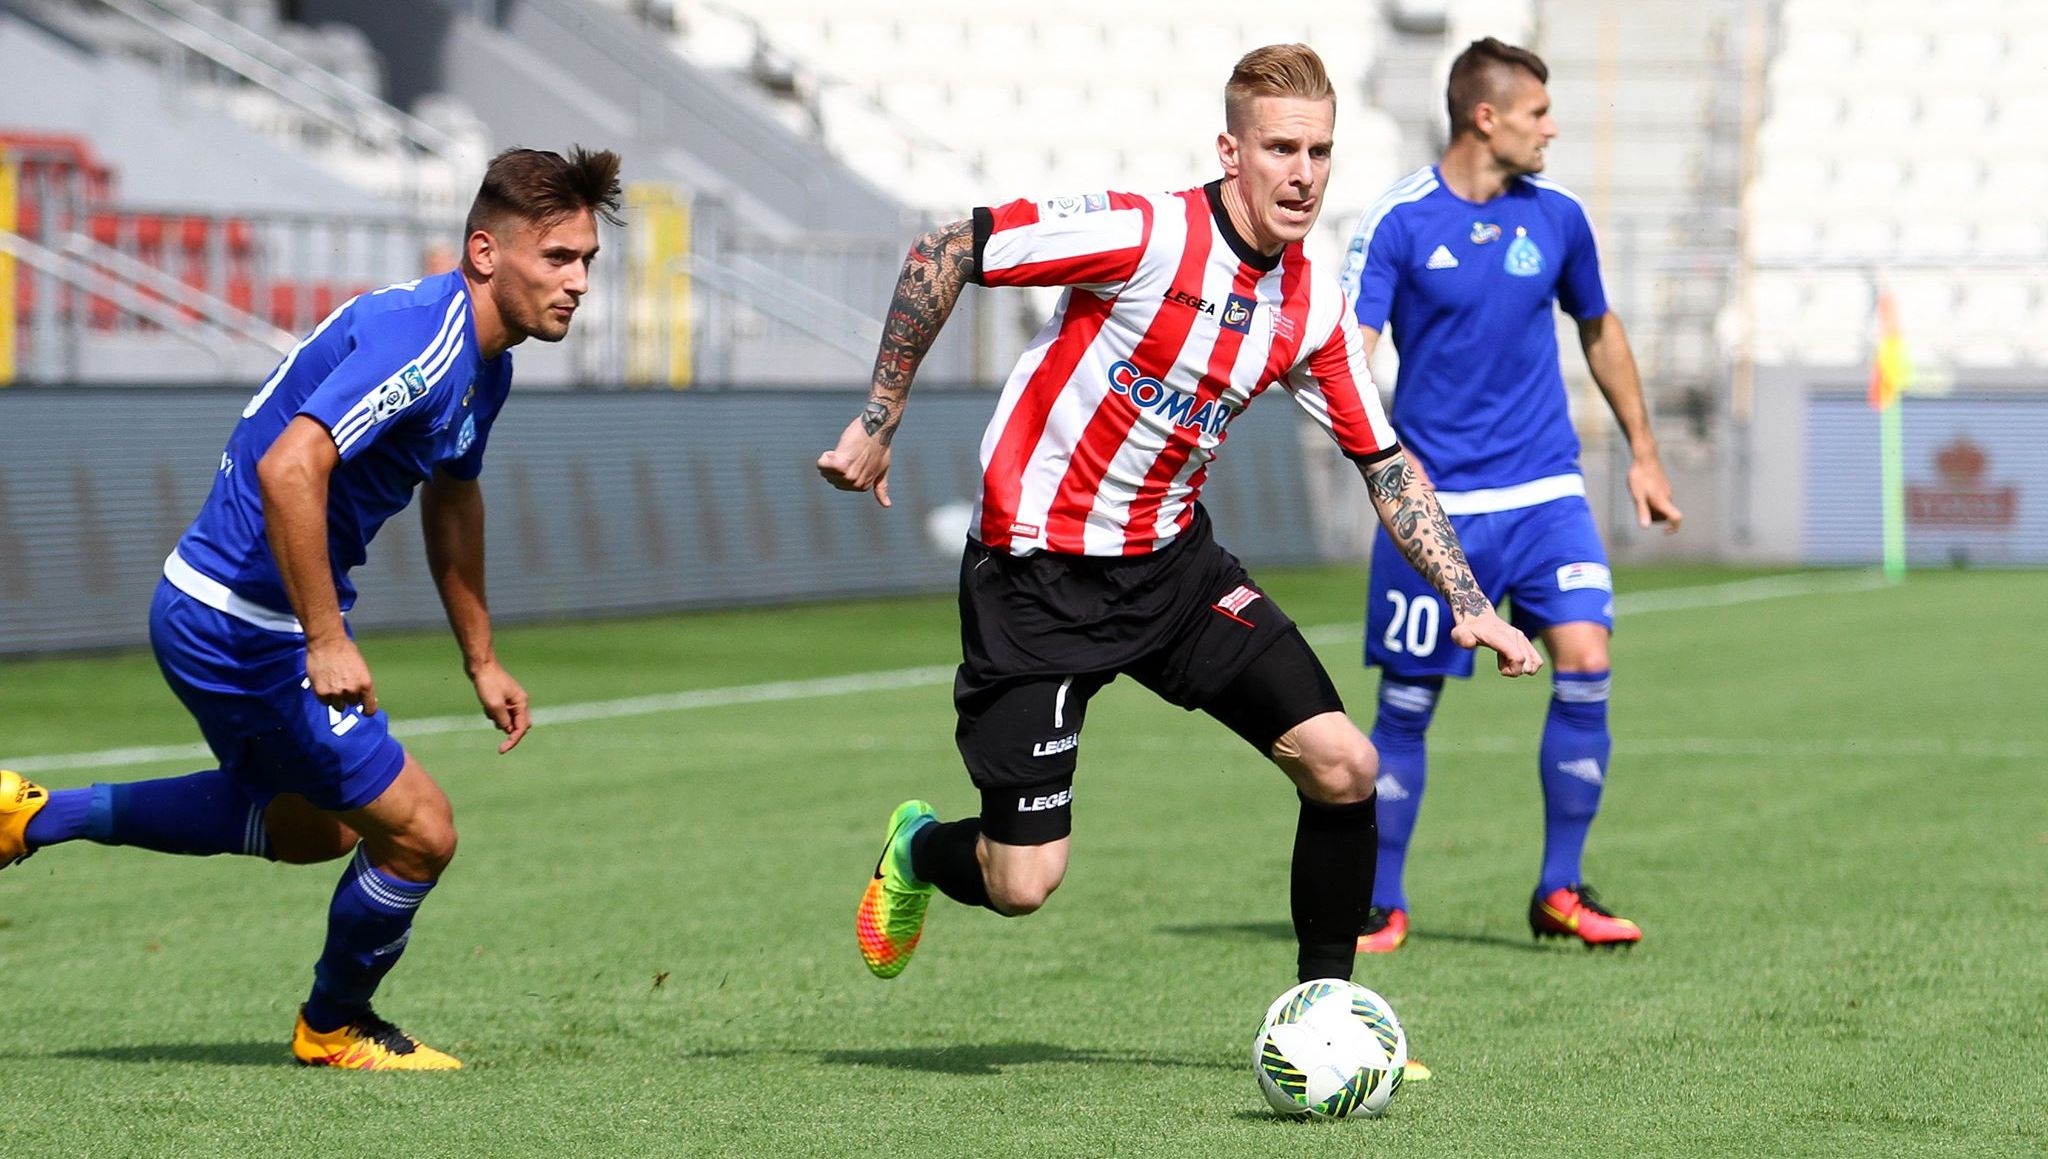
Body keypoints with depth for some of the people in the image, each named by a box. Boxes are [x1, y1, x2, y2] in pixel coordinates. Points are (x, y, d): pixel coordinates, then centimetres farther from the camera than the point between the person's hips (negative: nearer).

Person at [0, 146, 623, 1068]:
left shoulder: (480, 362, 7)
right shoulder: (420, 343, -26)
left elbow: (453, 498, 25)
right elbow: (289, 468, -37)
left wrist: (481, 660, 27)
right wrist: (326, 642, -35)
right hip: (246, 630, -11)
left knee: (309, 827, 29)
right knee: (418, 834, -3)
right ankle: (335, 1028, 23)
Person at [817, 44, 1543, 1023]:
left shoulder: (1312, 307, -1)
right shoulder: (1146, 235, -21)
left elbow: (1384, 463, 10)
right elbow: (942, 253, -17)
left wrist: (1467, 603, 1)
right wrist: (879, 423, -14)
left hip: (1173, 563, 6)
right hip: (1037, 574, -6)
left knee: (1342, 764, -9)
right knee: (1023, 884, -7)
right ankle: (918, 850, 31)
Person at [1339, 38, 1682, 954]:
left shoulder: (1557, 216, 4)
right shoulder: (1398, 222, -8)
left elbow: (1598, 329, 20)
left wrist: (1642, 452, 22)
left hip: (1544, 491, 3)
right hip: (1432, 502, -3)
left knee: (1584, 662, -13)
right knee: (1406, 704, 2)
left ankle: (1561, 893, -1)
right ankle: (1381, 905, 16)